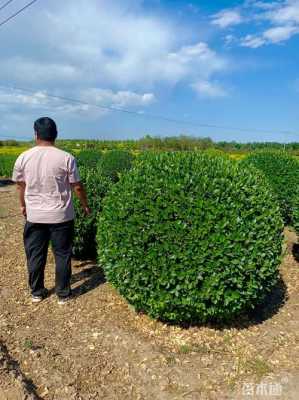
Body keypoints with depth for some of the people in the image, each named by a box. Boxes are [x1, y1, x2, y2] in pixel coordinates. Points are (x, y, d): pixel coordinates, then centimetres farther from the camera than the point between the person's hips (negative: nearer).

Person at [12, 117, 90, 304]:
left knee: (35, 255, 16)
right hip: (61, 216, -2)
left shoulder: (23, 158, -4)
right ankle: (63, 293, 23)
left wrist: (23, 205, 25)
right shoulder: (66, 158, -12)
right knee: (62, 254, 11)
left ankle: (37, 292, 31)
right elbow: (78, 187, -7)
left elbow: (20, 186, 8)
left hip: (35, 216, 2)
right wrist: (85, 205, 10)